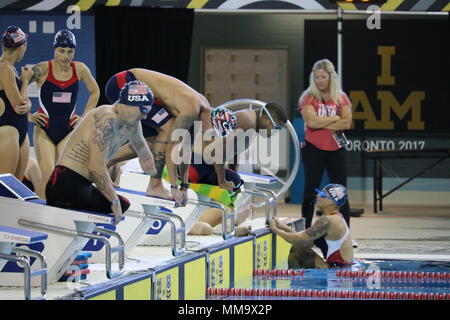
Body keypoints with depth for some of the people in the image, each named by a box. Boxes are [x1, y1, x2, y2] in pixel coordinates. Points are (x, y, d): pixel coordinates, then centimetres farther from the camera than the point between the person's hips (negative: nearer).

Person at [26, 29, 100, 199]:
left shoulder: (79, 69, 1)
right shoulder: (43, 69, -9)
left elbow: (95, 92, 18)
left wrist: (84, 117, 10)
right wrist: (28, 115, -4)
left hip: (69, 130, 2)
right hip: (45, 129, -2)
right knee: (48, 174, -16)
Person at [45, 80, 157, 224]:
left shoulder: (132, 125, 12)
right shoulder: (106, 119, -17)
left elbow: (144, 155, 32)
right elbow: (96, 166, -24)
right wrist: (115, 201, -20)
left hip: (84, 185, 10)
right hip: (66, 185, -10)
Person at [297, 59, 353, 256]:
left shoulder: (341, 98, 6)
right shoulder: (308, 98, -2)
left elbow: (347, 122, -7)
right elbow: (311, 121, -17)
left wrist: (322, 123, -14)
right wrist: (335, 118, -10)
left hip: (336, 150, 2)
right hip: (313, 150, -2)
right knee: (310, 193, 3)